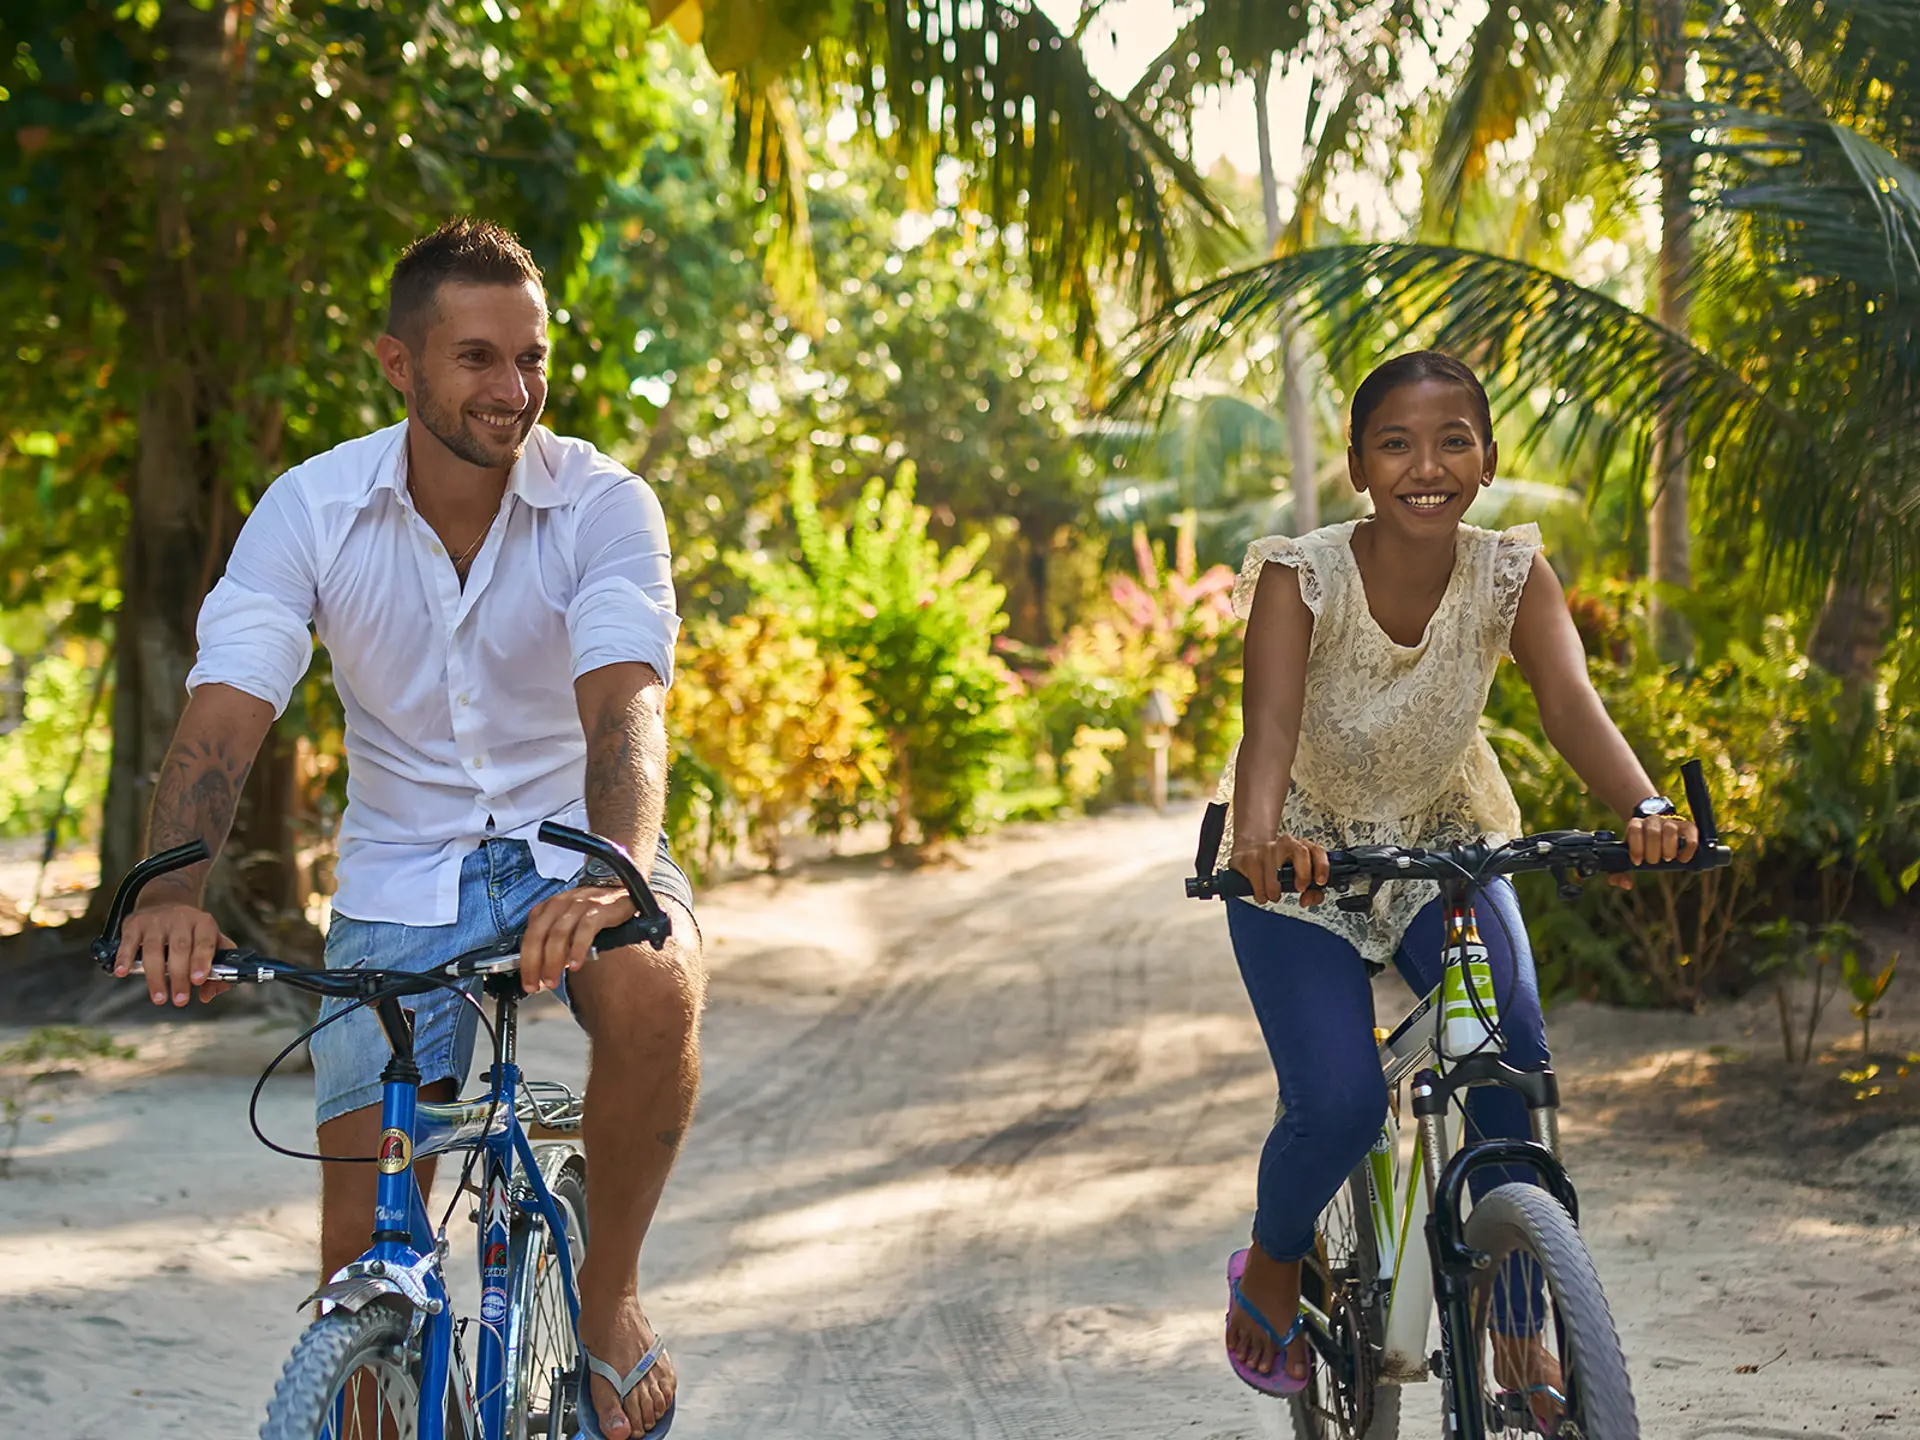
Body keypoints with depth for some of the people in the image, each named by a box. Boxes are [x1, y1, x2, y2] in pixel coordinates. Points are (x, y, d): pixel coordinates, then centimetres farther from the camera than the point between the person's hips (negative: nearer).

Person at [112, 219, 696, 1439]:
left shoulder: (605, 506, -15)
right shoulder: (312, 509, -11)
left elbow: (625, 705, -29)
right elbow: (226, 708, -20)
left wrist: (612, 878, -50)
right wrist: (174, 888, -39)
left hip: (570, 843, -1)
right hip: (402, 871, 1)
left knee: (654, 991, -36)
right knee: (366, 1248, -5)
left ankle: (610, 1295, -13)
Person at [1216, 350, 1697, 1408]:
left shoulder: (1512, 576, -17)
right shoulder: (1300, 577, -24)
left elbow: (1570, 702, -32)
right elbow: (1271, 722, -38)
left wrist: (1644, 810, -52)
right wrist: (1259, 836, -59)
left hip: (1445, 843, 2)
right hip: (1306, 857, -2)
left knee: (1512, 1058, -20)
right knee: (1339, 1101, -17)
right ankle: (1270, 1268, 15)